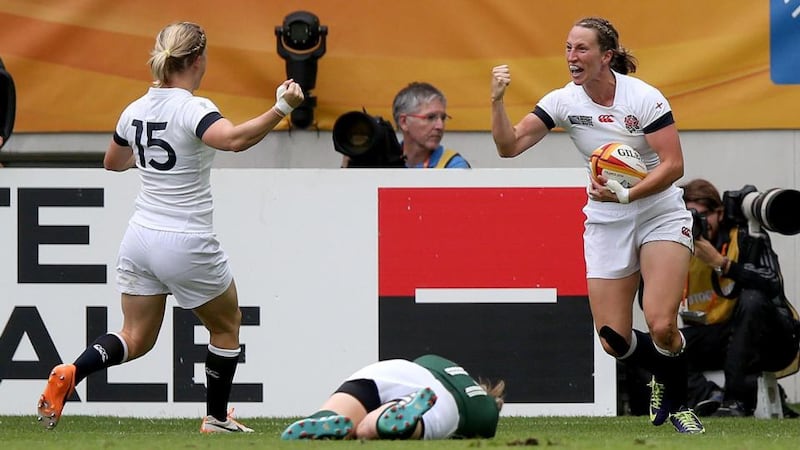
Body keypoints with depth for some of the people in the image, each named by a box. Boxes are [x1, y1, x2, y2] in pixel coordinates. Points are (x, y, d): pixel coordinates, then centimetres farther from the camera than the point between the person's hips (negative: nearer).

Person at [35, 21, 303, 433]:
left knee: (136, 338, 12)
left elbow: (113, 162, 22)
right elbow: (234, 139, -38)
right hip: (187, 245, -6)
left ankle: (71, 373, -14)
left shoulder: (136, 110, 4)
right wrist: (282, 108, -42)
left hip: (140, 238, 6)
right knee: (227, 325, 18)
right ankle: (216, 419, 26)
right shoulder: (193, 110, -17)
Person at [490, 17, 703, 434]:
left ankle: (678, 401, 9)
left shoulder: (644, 98, -16)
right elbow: (509, 146, -9)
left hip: (660, 215, -4)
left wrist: (626, 195, -31)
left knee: (661, 326, -20)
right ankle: (662, 374, 30)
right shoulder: (563, 101, -5)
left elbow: (673, 165, -18)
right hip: (605, 223, 4)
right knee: (614, 340, -4)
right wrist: (497, 102, -25)